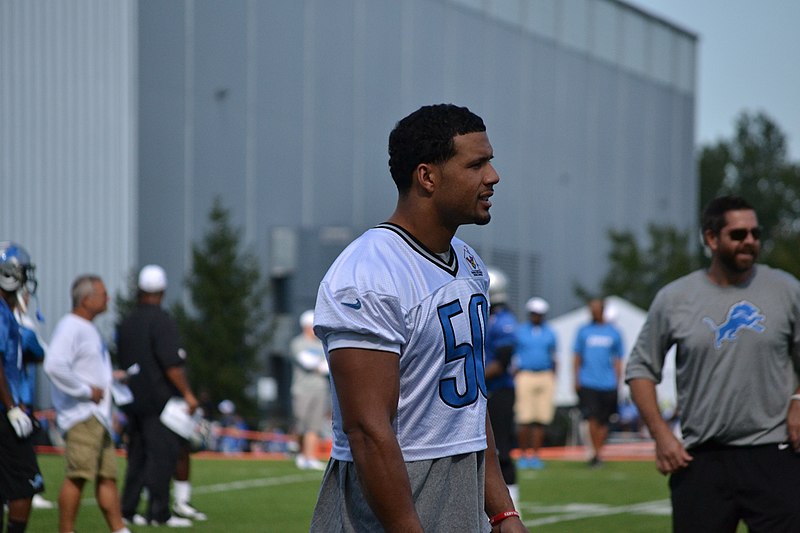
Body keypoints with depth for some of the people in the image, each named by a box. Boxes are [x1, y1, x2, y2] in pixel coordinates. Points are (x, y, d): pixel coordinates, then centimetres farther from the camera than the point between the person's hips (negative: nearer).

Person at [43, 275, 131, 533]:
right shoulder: (71, 327, -13)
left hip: (98, 415, 10)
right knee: (78, 475, -12)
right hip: (81, 415, -10)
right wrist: (86, 391, -20)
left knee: (108, 475, 10)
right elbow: (54, 366, -26)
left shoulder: (88, 328, 20)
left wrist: (109, 377, 14)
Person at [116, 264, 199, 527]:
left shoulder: (126, 323, 11)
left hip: (134, 398, 7)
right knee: (162, 454, -4)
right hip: (160, 399, -7)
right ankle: (159, 512, -4)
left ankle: (128, 509, 13)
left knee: (137, 455, 13)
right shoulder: (161, 321, -12)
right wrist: (187, 393, -12)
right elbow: (172, 364, -17)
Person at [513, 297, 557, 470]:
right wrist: (515, 381, 0)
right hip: (525, 376, -2)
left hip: (546, 376, 2)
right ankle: (524, 454, 2)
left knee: (541, 419, -1)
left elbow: (553, 358, 16)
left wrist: (552, 381, 11)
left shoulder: (550, 333, 11)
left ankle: (535, 454, 6)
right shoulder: (520, 332, 5)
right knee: (525, 419, -6)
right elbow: (514, 358, 7)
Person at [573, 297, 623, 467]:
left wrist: (617, 383, 6)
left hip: (608, 384, 1)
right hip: (588, 383, -1)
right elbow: (577, 357, 11)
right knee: (592, 419, -10)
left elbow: (618, 361, 12)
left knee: (603, 421, 3)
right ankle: (595, 452, -4)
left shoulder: (613, 333, 8)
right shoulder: (584, 331, 8)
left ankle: (599, 452, 15)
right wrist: (576, 380, 4)